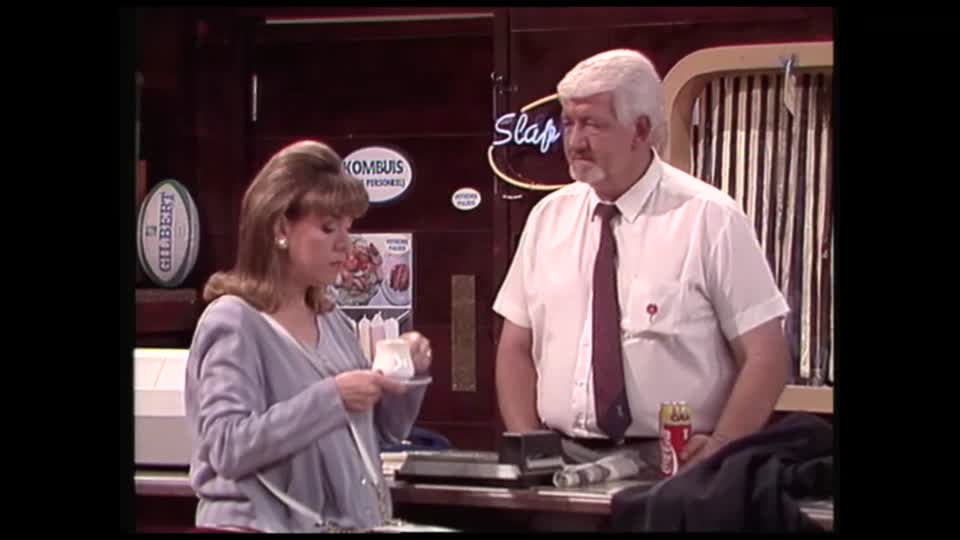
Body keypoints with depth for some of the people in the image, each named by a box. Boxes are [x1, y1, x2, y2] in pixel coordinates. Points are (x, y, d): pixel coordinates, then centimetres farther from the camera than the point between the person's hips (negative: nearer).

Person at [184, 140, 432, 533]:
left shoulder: (331, 319, 7)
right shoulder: (233, 322, -13)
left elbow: (387, 430, 16)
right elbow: (227, 447, -24)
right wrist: (331, 397, -27)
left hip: (353, 519, 7)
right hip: (262, 523, -7)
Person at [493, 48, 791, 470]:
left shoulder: (710, 219, -2)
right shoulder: (547, 217, 10)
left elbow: (766, 355, -2)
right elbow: (516, 348, 13)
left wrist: (720, 448, -14)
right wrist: (529, 448, -2)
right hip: (559, 462, 3)